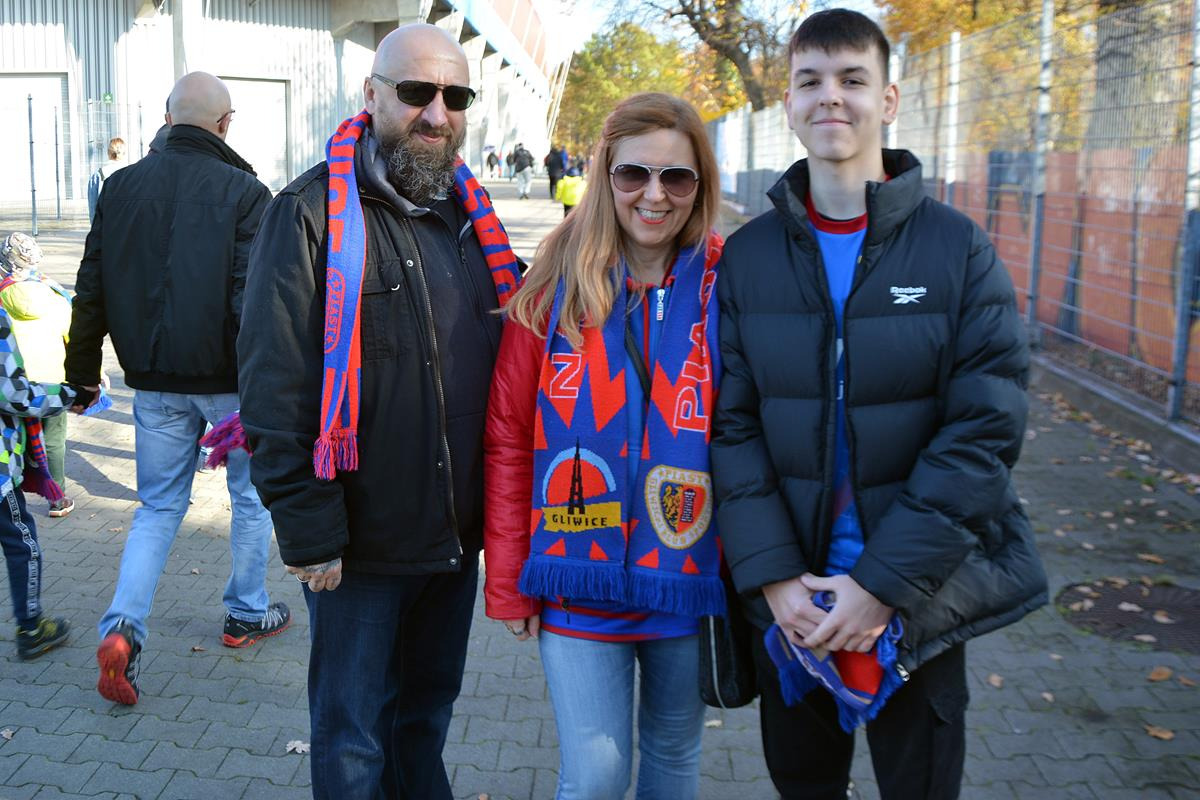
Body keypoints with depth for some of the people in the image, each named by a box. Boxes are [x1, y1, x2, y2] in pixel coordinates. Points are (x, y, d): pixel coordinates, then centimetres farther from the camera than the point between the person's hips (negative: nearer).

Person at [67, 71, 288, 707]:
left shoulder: (122, 186, 2)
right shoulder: (242, 191, -12)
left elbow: (91, 289, 7)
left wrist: (82, 369, 17)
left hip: (155, 383, 4)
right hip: (228, 380, -4)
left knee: (158, 505, 15)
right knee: (252, 495, 16)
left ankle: (122, 627, -1)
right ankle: (246, 614, 28)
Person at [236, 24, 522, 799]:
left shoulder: (469, 215, 9)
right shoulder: (312, 213, -11)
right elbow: (275, 387, -15)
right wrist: (309, 532, -17)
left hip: (457, 534, 6)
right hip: (361, 544, -5)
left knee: (427, 715, 23)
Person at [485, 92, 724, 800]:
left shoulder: (723, 285, -4)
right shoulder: (560, 283, -5)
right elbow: (507, 437, -3)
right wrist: (508, 581, -3)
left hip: (689, 580, 1)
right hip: (578, 578, -1)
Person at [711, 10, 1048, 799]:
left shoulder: (958, 247, -7)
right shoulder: (748, 254, -1)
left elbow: (986, 431, -13)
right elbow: (731, 425, -4)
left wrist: (884, 581, -17)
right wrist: (774, 576, -14)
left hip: (920, 596, -1)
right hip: (786, 600, 2)